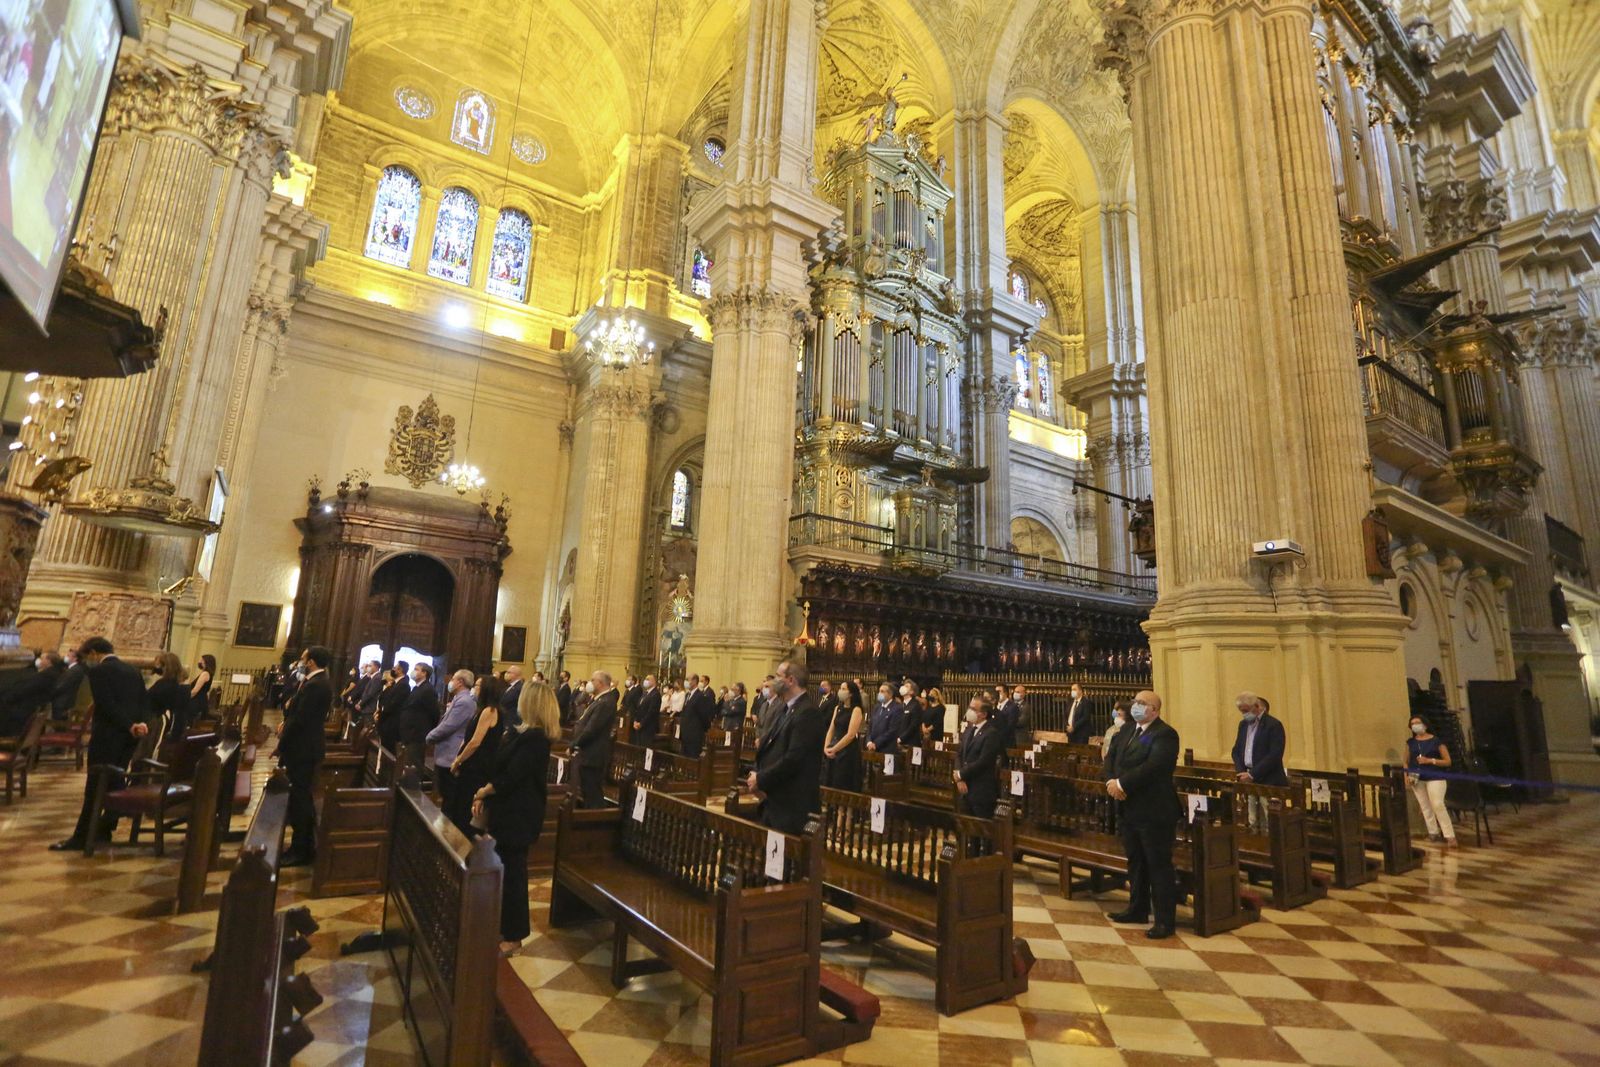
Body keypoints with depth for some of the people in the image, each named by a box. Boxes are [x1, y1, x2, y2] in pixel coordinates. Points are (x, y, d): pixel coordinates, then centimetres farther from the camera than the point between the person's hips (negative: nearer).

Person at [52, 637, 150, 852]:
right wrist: (142, 723, -4)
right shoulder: (133, 670, 13)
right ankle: (105, 829, 21)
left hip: (107, 735, -7)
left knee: (95, 786, -4)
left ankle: (81, 837, 0)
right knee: (115, 781, 14)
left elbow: (107, 705, -19)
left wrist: (129, 726, -16)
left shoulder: (98, 671, -10)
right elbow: (145, 700, 7)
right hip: (128, 736, 7)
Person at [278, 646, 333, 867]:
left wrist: (282, 744, -11)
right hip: (306, 746, 10)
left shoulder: (315, 685, -22)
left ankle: (300, 850, 8)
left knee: (299, 798, -1)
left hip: (302, 748, -10)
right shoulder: (320, 681, 11)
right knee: (302, 796, 17)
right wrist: (286, 722, -1)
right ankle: (306, 844, 28)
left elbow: (301, 719, -22)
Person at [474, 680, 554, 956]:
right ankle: (503, 926, 33)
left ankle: (513, 936, 18)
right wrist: (483, 795, -1)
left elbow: (510, 777, -23)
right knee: (502, 871, 18)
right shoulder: (521, 732, 8)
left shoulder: (534, 739, -22)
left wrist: (483, 791, -7)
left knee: (511, 873, 3)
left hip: (518, 816, -9)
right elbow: (498, 767, 10)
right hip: (507, 811, 9)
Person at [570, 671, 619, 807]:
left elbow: (592, 728, -25)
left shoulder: (605, 702, -22)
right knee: (587, 792, 19)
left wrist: (575, 745, -13)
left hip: (592, 755, -10)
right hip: (588, 754, 10)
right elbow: (585, 724, 17)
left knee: (592, 793, -3)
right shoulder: (600, 700, 12)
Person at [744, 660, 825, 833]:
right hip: (774, 799, 9)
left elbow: (794, 758, -23)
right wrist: (757, 774, 2)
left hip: (792, 804, -9)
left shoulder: (808, 713, -17)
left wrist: (761, 779, -14)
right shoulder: (785, 708, 14)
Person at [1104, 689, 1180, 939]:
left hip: (1154, 812, -8)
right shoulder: (1125, 732, 13)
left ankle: (1165, 920, 11)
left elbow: (1152, 766, -25)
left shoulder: (1165, 734, -14)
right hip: (1129, 809, 8)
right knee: (1135, 862, 19)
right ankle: (1138, 909, 32)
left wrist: (1122, 783, -20)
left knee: (1159, 865, 1)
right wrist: (1112, 783, -9)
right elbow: (1111, 759, 10)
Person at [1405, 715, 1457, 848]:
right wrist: (1406, 775, -1)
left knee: (1438, 805, -14)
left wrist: (1429, 760, -17)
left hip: (1434, 777, -4)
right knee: (1425, 807, 7)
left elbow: (1447, 761, -3)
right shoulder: (1410, 742, 8)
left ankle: (1450, 837, -9)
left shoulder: (1437, 741, -4)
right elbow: (1406, 761, 14)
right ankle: (1433, 833, 16)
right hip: (1417, 779, 4)